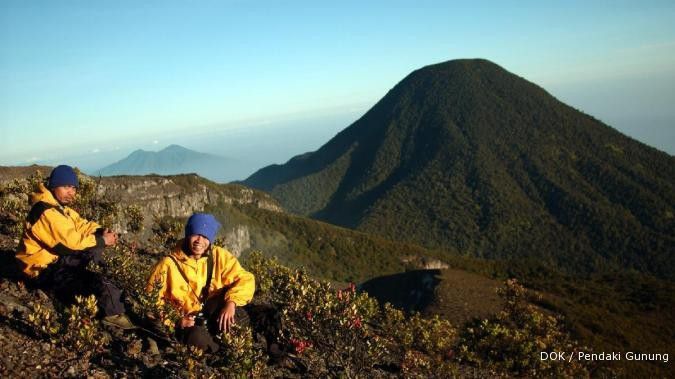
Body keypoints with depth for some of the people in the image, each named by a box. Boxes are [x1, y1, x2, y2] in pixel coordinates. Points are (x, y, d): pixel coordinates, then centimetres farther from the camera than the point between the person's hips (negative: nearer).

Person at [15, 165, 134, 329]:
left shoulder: (61, 207, 10)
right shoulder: (47, 212, -23)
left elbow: (82, 225, 10)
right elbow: (72, 241, -28)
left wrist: (101, 232, -11)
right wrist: (102, 240, -18)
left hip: (58, 259, 11)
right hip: (44, 270, -11)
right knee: (98, 283, -27)